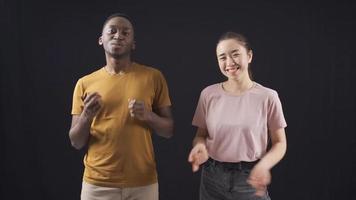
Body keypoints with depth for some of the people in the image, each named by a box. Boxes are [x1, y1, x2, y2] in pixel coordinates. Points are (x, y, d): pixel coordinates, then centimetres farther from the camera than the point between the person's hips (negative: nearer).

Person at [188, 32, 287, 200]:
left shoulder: (267, 97, -9)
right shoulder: (208, 94, -4)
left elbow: (279, 143, -2)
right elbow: (201, 135, 5)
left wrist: (264, 165, -20)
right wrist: (200, 147, -17)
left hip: (250, 178, -2)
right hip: (213, 177, 2)